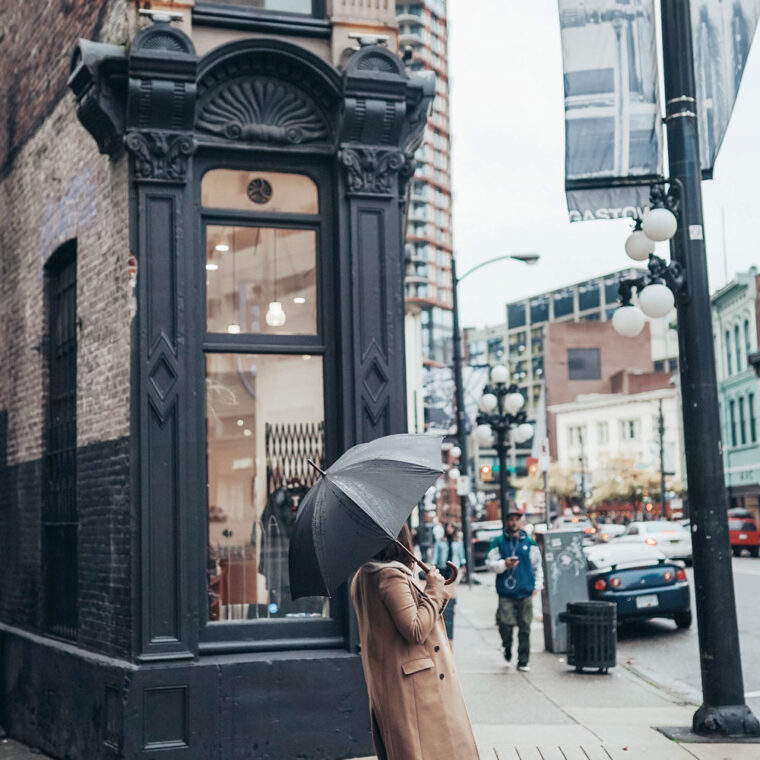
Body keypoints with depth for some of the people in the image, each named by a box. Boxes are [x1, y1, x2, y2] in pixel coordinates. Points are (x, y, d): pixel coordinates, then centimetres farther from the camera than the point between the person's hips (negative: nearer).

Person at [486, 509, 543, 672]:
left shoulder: (529, 542, 10)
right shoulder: (498, 543, 5)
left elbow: (537, 566, 16)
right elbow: (490, 563, 2)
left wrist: (537, 585, 8)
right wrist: (504, 564, -15)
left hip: (525, 593, 2)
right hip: (506, 593, -1)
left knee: (525, 628, 1)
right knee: (506, 625, -10)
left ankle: (523, 662, 10)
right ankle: (507, 648, 22)